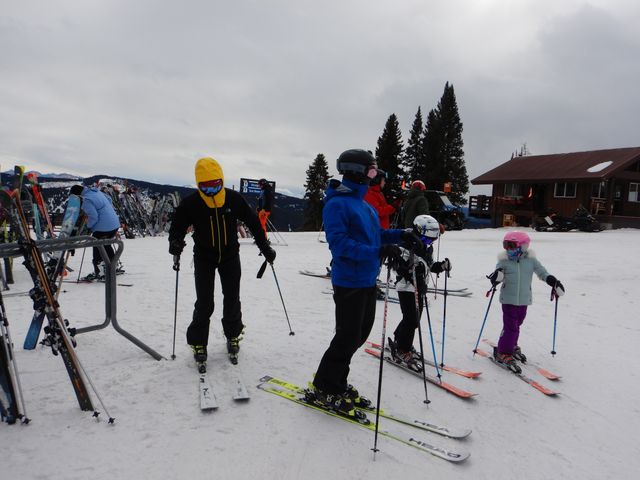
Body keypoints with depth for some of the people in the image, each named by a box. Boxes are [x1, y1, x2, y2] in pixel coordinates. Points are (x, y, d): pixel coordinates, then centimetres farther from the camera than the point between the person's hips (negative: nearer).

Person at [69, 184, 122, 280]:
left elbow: (93, 217, -22)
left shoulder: (86, 201, -18)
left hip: (103, 228, -9)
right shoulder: (97, 191, 8)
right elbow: (109, 199, 22)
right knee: (106, 245, 25)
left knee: (97, 248, 5)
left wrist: (89, 226, -6)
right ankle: (114, 267, 33)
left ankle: (99, 272, 9)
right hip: (115, 224, 9)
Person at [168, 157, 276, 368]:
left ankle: (233, 337, 30)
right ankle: (198, 343, 16)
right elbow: (177, 228, -8)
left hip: (230, 256, 2)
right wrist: (175, 244, -30)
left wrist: (265, 247, 0)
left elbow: (253, 222, -2)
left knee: (232, 300, 9)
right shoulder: (190, 203, -16)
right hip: (203, 258, -1)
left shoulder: (233, 199, -13)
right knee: (204, 304, -3)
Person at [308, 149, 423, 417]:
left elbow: (376, 234, 22)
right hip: (349, 282, -10)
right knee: (348, 337, -3)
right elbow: (339, 242, -24)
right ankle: (322, 390, 13)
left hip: (367, 281, 10)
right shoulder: (337, 204, -15)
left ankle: (336, 382, 31)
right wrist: (378, 251, -30)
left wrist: (400, 236, 5)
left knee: (360, 333, 16)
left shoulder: (364, 205, 14)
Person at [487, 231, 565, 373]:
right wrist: (497, 276, -33)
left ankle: (511, 346, 38)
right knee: (510, 326, -7)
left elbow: (542, 272, 7)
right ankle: (503, 353, 5)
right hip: (509, 299, -3)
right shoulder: (504, 261, -7)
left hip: (524, 299, 3)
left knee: (516, 325, 16)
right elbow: (498, 275, -9)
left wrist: (553, 281, -7)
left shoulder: (531, 260, -2)